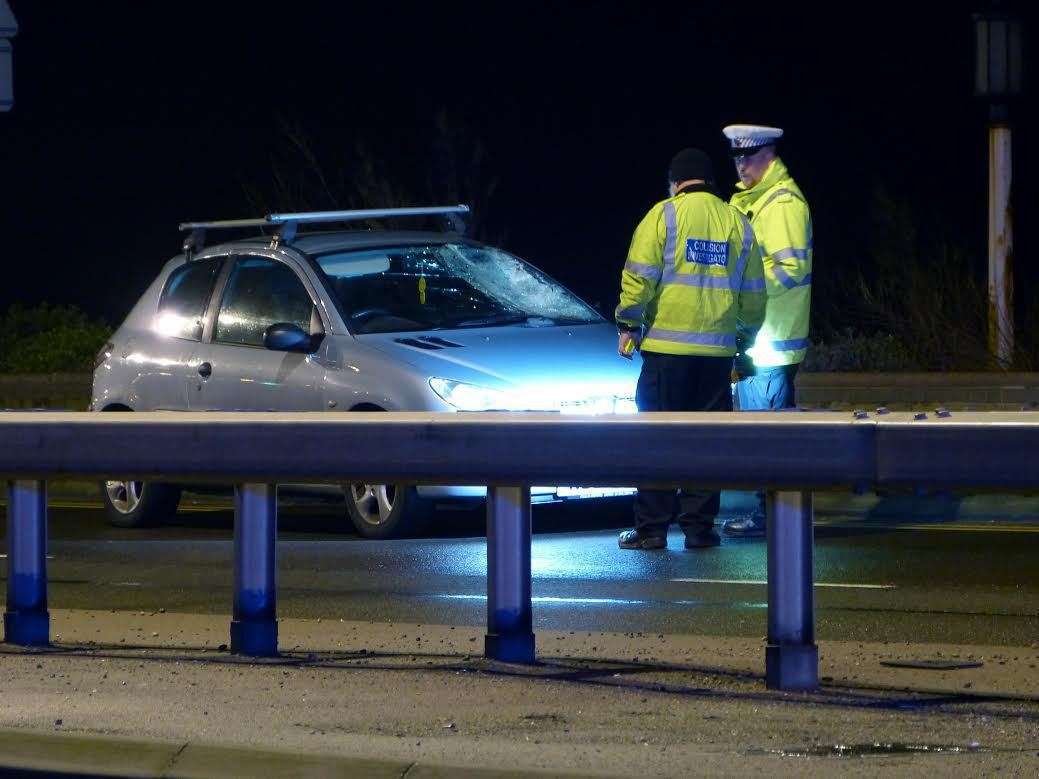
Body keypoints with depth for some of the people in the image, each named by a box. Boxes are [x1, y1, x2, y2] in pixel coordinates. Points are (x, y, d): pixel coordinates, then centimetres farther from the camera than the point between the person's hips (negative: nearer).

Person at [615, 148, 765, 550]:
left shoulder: (663, 215, -3)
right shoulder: (737, 223, 10)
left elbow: (639, 276, -8)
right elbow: (754, 293, 15)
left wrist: (628, 324, 1)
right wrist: (748, 332, 28)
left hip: (666, 346, -3)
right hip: (717, 348, 3)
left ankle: (651, 528, -1)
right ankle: (699, 526, 6)